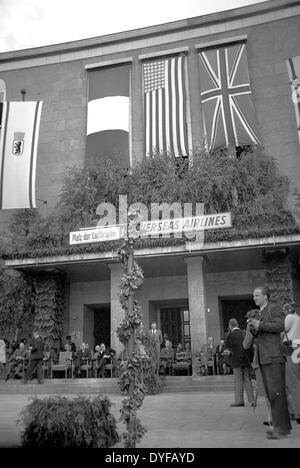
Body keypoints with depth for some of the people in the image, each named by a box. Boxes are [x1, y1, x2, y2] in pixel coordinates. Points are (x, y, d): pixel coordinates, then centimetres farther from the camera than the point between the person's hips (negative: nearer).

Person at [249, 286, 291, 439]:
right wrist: (253, 329, 5)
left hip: (274, 357, -9)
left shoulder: (274, 308, -2)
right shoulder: (260, 313, 24)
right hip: (263, 359, 9)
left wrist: (260, 325, -17)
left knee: (276, 393, -9)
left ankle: (281, 428, -5)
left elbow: (280, 326, -18)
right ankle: (283, 425, 18)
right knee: (271, 394, 10)